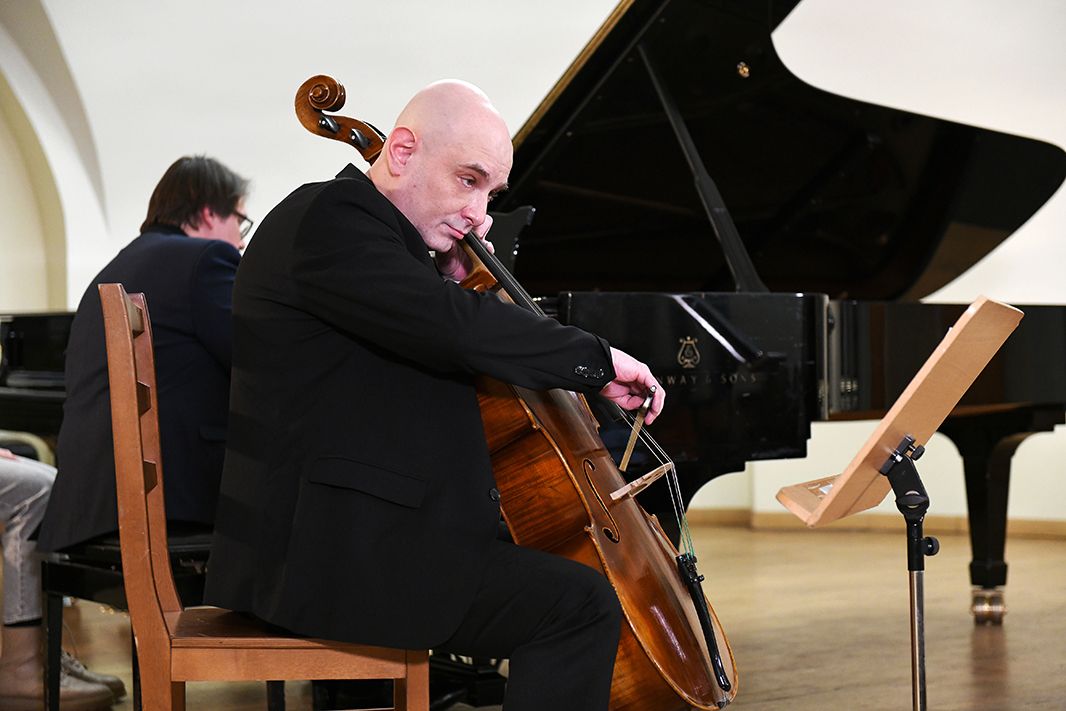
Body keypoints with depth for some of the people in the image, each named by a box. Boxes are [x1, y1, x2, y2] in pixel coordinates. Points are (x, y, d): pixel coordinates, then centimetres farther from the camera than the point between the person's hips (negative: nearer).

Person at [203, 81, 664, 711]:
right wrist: (599, 359, -16)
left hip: (345, 532, 11)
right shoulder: (330, 217, -15)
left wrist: (455, 276, 8)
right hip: (336, 552, -11)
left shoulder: (354, 222, 17)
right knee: (583, 605, -16)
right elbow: (456, 331, -27)